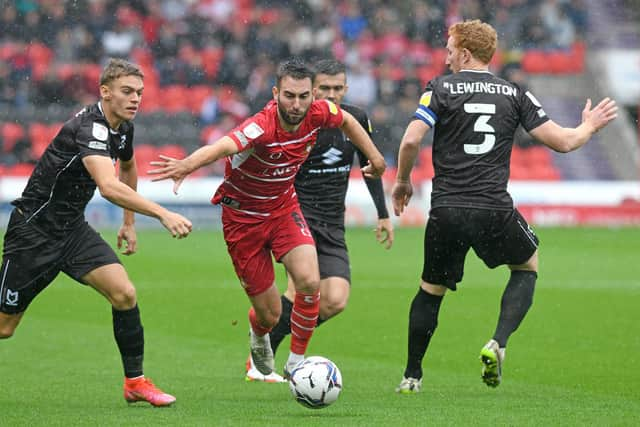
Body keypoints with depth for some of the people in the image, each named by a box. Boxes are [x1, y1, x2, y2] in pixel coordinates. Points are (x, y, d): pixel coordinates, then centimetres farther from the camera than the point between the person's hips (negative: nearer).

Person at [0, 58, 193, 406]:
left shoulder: (123, 128, 2)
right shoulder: (89, 127, -26)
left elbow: (128, 168, 27)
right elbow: (108, 187, -43)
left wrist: (129, 223, 28)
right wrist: (163, 214, -49)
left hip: (72, 227, 7)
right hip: (34, 228, -7)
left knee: (124, 293, -12)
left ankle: (135, 382, 0)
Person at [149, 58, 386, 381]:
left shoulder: (317, 113, -16)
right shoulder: (261, 127, -34)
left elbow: (346, 121, 10)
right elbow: (221, 147, -55)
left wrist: (374, 157, 15)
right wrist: (188, 165, -74)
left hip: (283, 206, 4)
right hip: (243, 217, -4)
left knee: (309, 282, -21)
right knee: (269, 315, 2)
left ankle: (296, 363, 0)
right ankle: (258, 336, 42)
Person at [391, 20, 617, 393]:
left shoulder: (441, 89, 0)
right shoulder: (515, 94, 6)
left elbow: (411, 141, -11)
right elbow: (563, 142, 4)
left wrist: (402, 182, 6)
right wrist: (590, 127, 25)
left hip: (446, 211, 0)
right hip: (495, 210, 0)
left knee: (431, 290, 18)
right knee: (528, 266, 26)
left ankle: (412, 376, 19)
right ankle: (498, 343, 5)